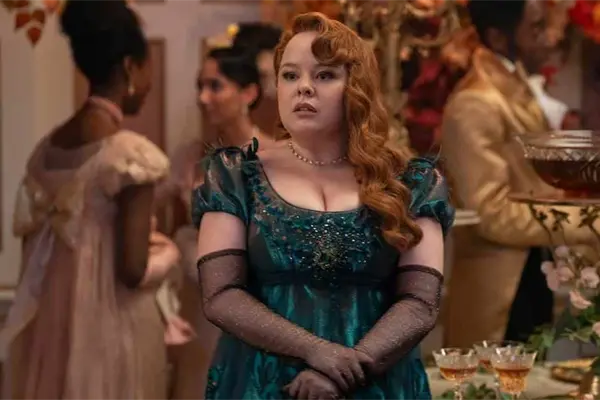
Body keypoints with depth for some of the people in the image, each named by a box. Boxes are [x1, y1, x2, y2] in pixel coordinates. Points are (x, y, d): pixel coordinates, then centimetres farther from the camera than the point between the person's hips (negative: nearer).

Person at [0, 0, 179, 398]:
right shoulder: (133, 154, -17)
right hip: (110, 329, -7)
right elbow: (133, 271, -18)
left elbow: (35, 246, 9)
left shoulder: (47, 147, 5)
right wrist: (169, 249, 1)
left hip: (49, 323, 7)